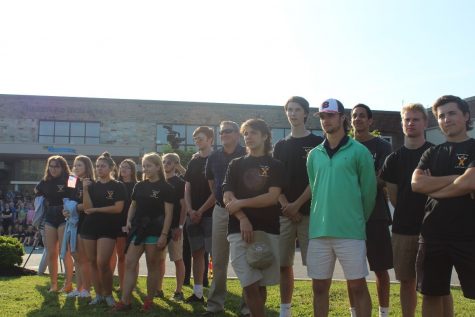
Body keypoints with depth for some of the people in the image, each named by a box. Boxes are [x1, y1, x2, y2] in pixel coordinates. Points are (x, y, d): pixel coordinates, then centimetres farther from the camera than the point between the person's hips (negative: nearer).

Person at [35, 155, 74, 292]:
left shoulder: (69, 181, -7)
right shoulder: (45, 182, 8)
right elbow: (37, 193, 26)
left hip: (65, 218, -5)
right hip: (50, 218, 5)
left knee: (65, 252, -7)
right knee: (51, 253, 6)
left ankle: (68, 284, 1)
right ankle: (53, 284, 14)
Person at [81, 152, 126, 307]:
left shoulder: (117, 186, -1)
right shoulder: (92, 185, 8)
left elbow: (118, 208, -12)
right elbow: (87, 208, -2)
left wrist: (96, 209, -8)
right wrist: (85, 189, -13)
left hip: (108, 228, -4)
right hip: (90, 227, 4)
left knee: (102, 263, -11)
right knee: (92, 262, 7)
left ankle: (108, 294, 8)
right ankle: (98, 295, 20)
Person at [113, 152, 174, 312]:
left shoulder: (166, 188, -6)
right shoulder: (139, 186, 11)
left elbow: (168, 213, -9)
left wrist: (164, 234, -15)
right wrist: (129, 221, 1)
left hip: (155, 231, -5)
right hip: (138, 229, 5)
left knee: (152, 266, 4)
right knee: (129, 264, 0)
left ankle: (149, 300, 15)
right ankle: (125, 301, 4)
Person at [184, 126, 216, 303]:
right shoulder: (193, 162, 14)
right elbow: (187, 188, 12)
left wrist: (201, 211, -12)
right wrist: (190, 210, -2)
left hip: (211, 214, -6)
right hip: (193, 215, 6)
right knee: (197, 253, 8)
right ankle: (197, 293, 15)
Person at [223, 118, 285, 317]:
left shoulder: (275, 166, 7)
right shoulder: (236, 165, 12)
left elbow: (272, 197, -7)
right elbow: (227, 198, 2)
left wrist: (241, 203, -8)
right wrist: (242, 219, -14)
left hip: (268, 230, 0)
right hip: (239, 230, 0)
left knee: (261, 284, 7)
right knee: (250, 284, -7)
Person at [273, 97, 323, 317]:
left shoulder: (317, 143, 2)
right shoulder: (280, 146, 14)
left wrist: (297, 204, -12)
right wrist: (285, 205, -6)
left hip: (310, 211, -4)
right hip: (284, 212, 4)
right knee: (284, 263, 6)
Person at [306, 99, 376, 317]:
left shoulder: (359, 151, -2)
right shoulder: (314, 155, 11)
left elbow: (369, 191, 0)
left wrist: (358, 221, 7)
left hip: (351, 231, -4)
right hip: (319, 231, 4)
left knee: (357, 285, 3)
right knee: (319, 287, 10)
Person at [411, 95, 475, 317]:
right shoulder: (432, 153, 12)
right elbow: (417, 184, -4)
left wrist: (434, 188, -4)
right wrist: (455, 178, -10)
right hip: (433, 234, 4)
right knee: (432, 294, 13)